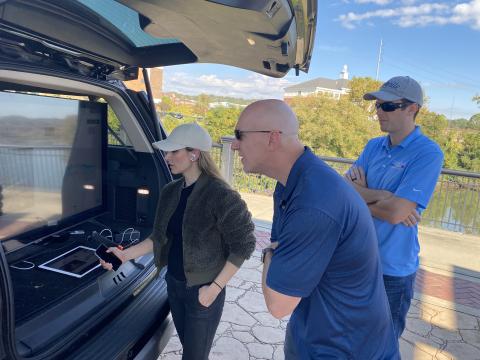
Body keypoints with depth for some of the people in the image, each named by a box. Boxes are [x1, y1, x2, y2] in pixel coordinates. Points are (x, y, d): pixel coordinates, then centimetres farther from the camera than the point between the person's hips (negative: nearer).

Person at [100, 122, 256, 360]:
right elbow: (161, 237, 9)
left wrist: (215, 287, -18)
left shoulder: (220, 195, -22)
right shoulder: (170, 192, -1)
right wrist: (126, 255, 1)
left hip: (202, 291, -6)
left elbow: (243, 246, -17)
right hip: (174, 285, 6)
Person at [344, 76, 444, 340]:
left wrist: (360, 196, -10)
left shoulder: (428, 154, -18)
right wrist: (382, 195, -20)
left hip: (392, 268, -6)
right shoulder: (373, 146, 2)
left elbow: (395, 213, -26)